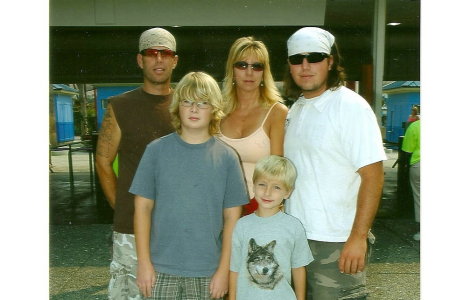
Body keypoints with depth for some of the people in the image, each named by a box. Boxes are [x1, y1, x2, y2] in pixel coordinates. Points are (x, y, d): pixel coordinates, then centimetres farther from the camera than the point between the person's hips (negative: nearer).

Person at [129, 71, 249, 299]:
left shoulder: (226, 156, -3)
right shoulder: (156, 150, -3)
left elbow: (232, 216, -1)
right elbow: (143, 207, 1)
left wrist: (224, 270, -3)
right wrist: (143, 261, -2)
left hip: (208, 272, 0)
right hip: (162, 269, 0)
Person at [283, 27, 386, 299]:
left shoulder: (351, 106, -12)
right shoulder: (295, 110, 9)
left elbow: (373, 175, -17)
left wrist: (358, 237, -20)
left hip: (337, 242, -7)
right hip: (295, 237, 7)